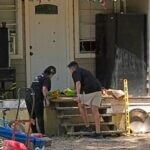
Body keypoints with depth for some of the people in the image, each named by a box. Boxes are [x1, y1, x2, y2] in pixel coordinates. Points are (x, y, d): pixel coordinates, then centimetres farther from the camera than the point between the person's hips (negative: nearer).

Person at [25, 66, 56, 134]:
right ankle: (42, 133, 0)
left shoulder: (38, 77, 25)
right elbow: (44, 89, -15)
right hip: (36, 98, -8)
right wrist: (46, 99, -7)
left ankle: (34, 133, 21)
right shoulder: (47, 78, -1)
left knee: (32, 117, 15)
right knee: (40, 117, -1)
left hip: (28, 96, 8)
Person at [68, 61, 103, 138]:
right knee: (95, 111, 5)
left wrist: (78, 96, -29)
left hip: (88, 91, -7)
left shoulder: (75, 73, 4)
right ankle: (98, 132, -4)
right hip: (97, 90, 7)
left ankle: (87, 126, 18)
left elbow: (78, 83, -17)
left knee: (81, 105, 18)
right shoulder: (84, 71, 33)